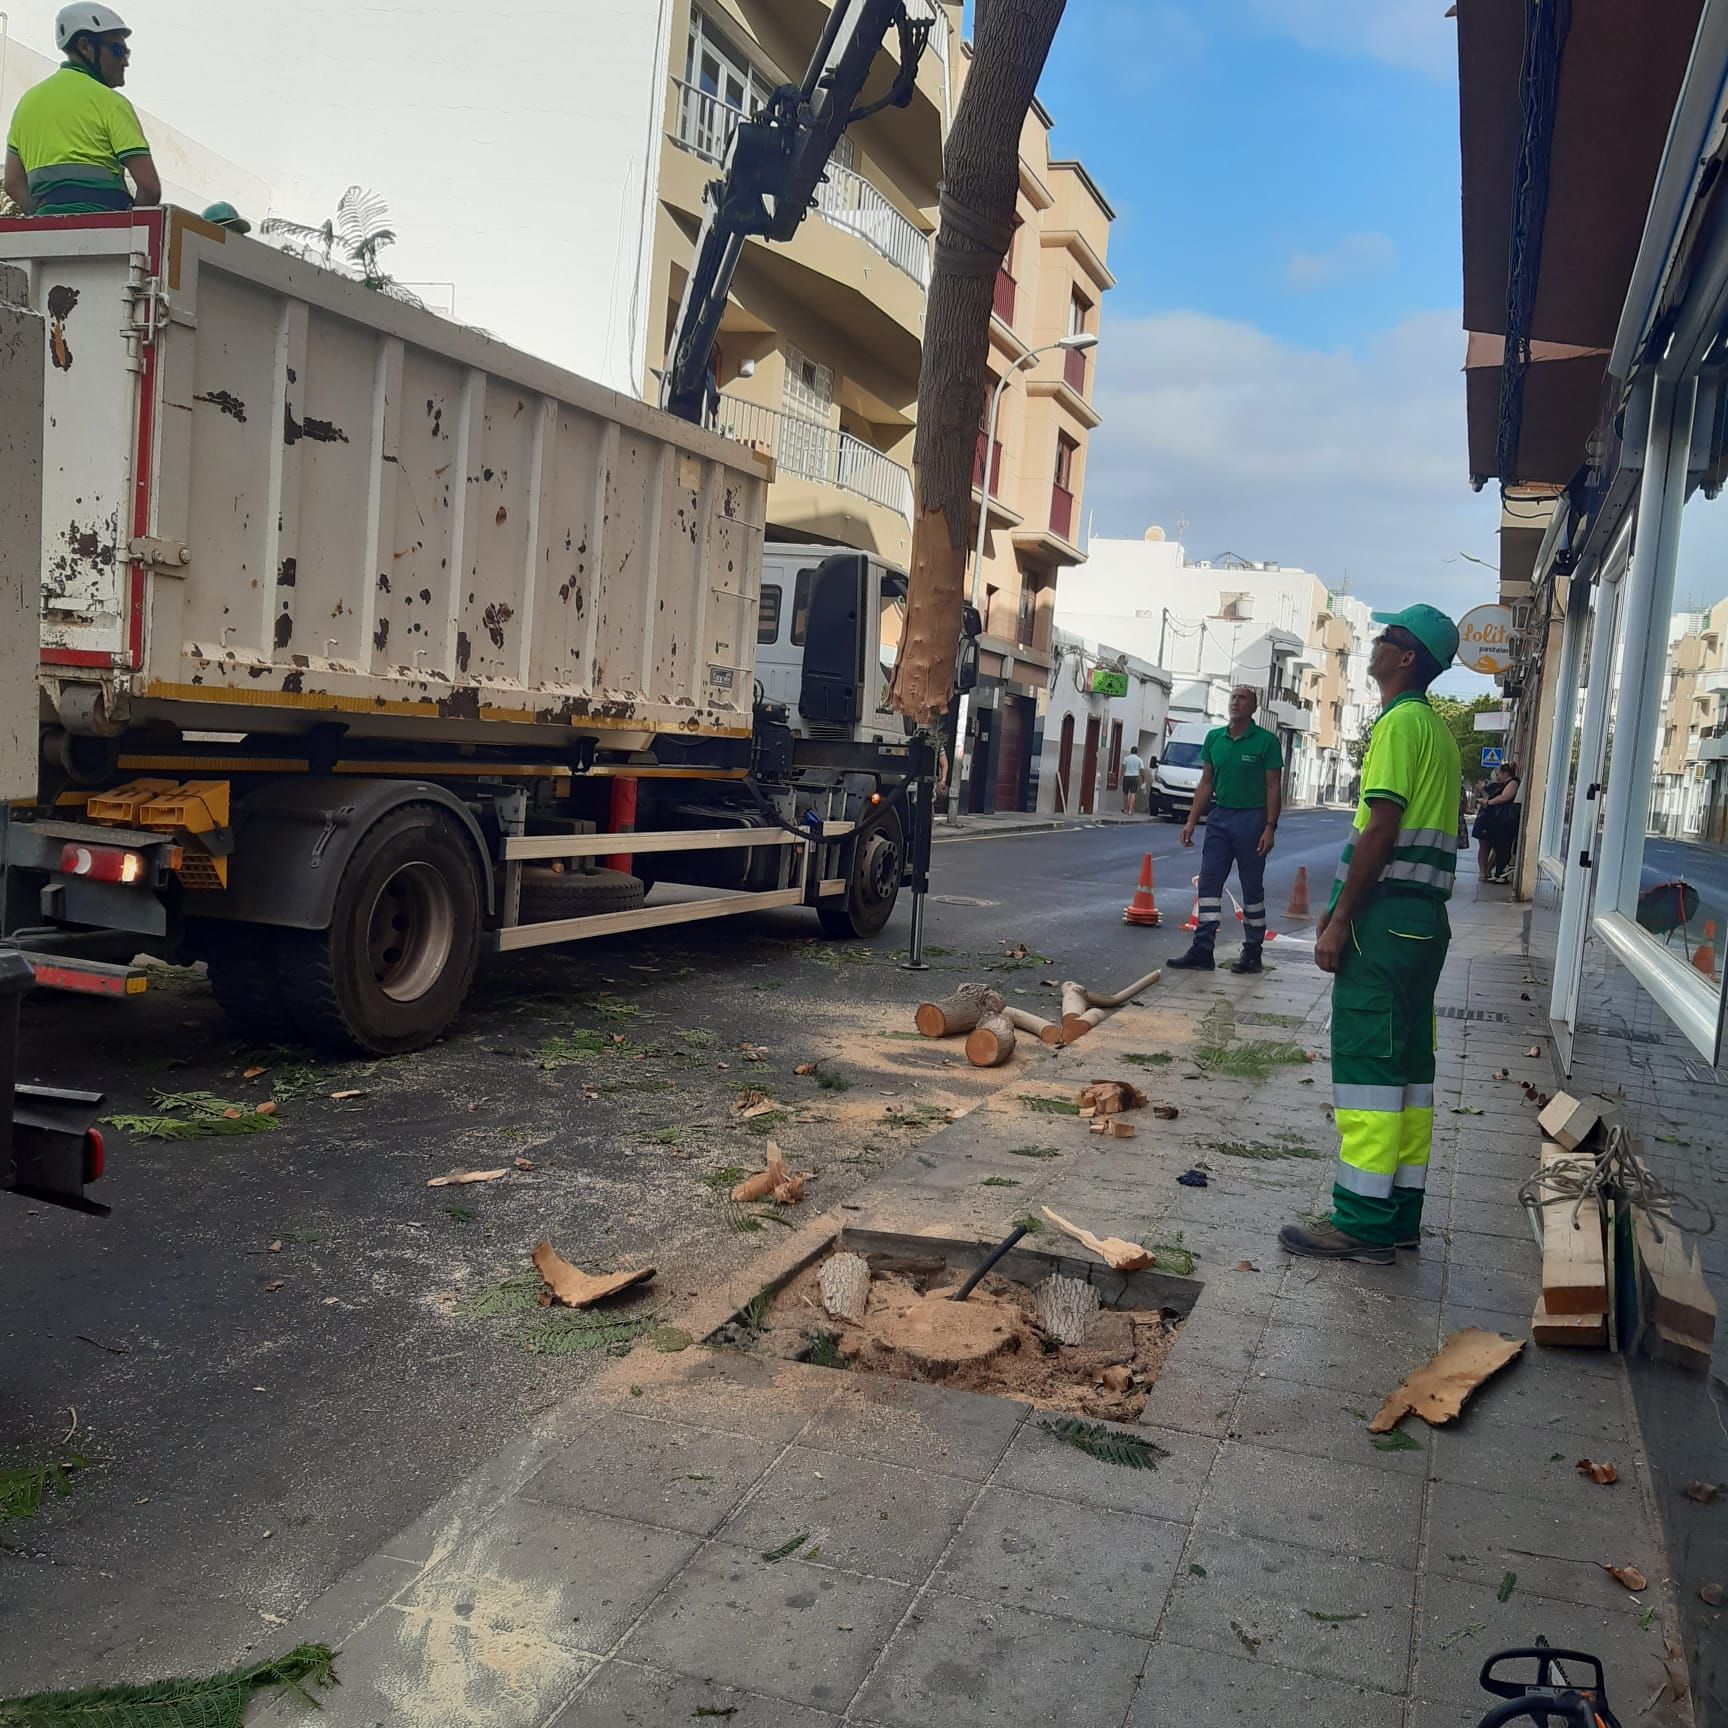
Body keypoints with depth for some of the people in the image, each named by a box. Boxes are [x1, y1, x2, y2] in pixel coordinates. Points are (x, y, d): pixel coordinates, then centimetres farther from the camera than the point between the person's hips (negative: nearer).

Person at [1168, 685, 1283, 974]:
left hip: (1251, 820, -4)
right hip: (1219, 817, 4)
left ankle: (1252, 953, 13)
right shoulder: (1214, 738, 8)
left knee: (1252, 888, 5)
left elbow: (1273, 787, -7)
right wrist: (1191, 821, 6)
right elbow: (1206, 783, 12)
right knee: (1209, 883, -1)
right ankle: (1202, 950, 0)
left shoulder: (1266, 741, -6)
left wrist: (1270, 828, -14)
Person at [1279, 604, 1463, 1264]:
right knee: (1408, 1064, 11)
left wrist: (1340, 920, -16)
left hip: (1387, 914, -10)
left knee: (1365, 1059, -7)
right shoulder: (1437, 727, 20)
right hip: (1425, 914, 10)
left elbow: (1380, 828, -18)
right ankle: (1399, 1215, 17)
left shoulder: (1400, 721, -11)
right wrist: (1343, 904, 21)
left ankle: (1363, 1222, -5)